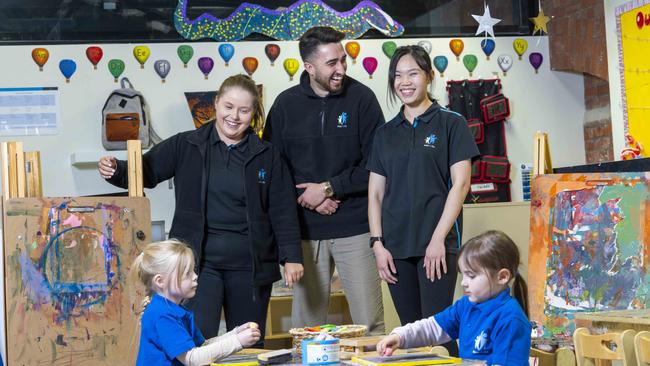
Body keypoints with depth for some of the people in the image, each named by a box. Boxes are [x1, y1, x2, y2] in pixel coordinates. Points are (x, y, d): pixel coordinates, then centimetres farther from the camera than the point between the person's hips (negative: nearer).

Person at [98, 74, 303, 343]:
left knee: (250, 347, 10)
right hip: (199, 261, -1)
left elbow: (283, 210, 3)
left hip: (250, 265, 1)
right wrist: (115, 170, -18)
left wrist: (291, 257, -5)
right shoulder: (186, 146, 3)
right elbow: (145, 172, 3)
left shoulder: (267, 156, 4)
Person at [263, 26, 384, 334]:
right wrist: (311, 199, -8)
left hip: (354, 227, -2)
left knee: (369, 321, -1)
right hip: (305, 228, 2)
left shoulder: (361, 98, -3)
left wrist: (328, 188, -10)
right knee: (306, 322, 8)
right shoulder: (286, 104, 3)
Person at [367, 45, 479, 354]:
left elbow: (460, 184, -5)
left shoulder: (451, 125, 2)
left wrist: (438, 239, -11)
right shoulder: (386, 133, 14)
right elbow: (375, 193, 13)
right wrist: (377, 243, 2)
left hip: (437, 245, -4)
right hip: (396, 247, 4)